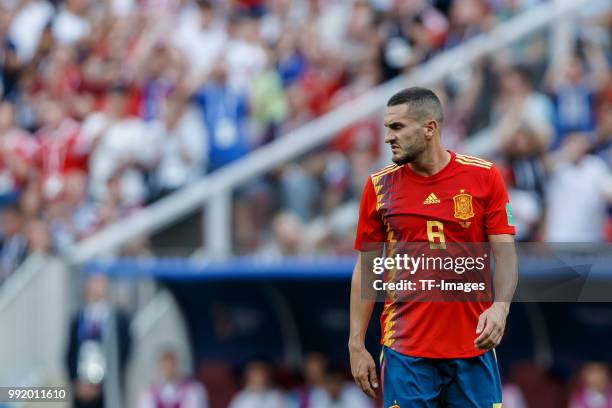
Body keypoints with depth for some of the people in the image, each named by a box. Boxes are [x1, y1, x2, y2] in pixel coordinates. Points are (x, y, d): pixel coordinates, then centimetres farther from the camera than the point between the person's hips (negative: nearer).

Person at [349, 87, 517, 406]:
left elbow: (504, 252, 0)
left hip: (474, 346, 0)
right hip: (405, 352, 0)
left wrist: (500, 306, -19)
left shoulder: (483, 176, 1)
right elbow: (366, 267, 7)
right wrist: (357, 345, 2)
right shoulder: (380, 186, 4)